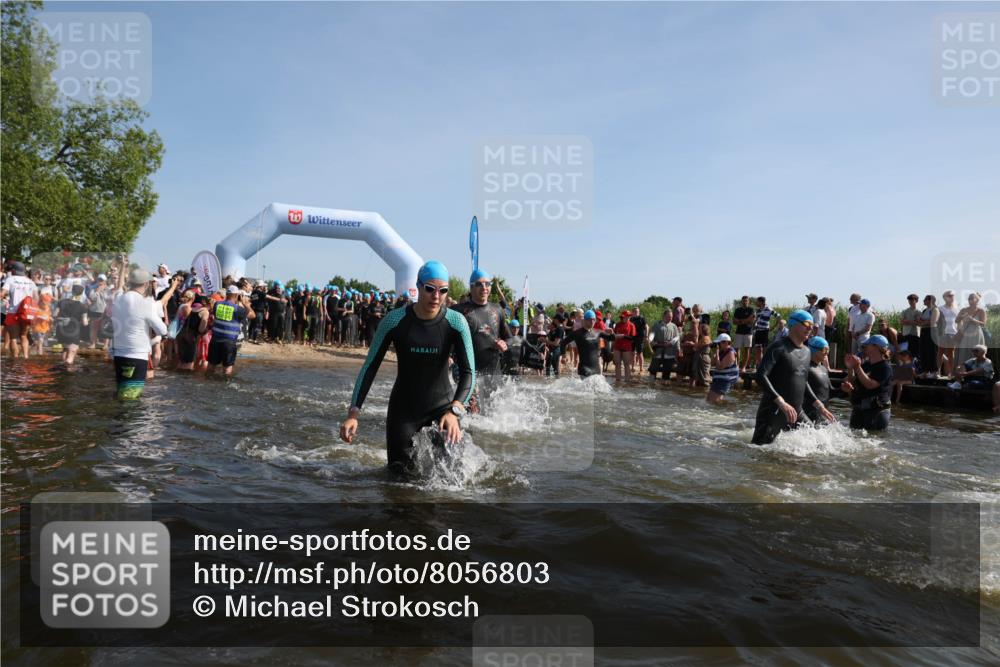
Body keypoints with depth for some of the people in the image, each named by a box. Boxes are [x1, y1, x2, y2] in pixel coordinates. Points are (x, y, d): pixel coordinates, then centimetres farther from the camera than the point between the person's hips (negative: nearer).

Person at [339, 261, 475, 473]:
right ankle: (412, 454, 39)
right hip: (404, 408, 0)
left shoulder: (456, 322, -16)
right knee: (400, 471, 3)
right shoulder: (395, 320, -15)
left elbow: (468, 372, -20)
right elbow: (370, 367, -10)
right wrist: (353, 412, -18)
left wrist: (454, 410, -37)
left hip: (442, 404, 0)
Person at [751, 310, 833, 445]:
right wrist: (781, 403, -28)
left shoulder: (807, 352, 15)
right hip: (773, 412, -8)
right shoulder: (778, 347, -11)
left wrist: (818, 405, 16)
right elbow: (761, 376, -21)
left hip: (796, 413, 8)